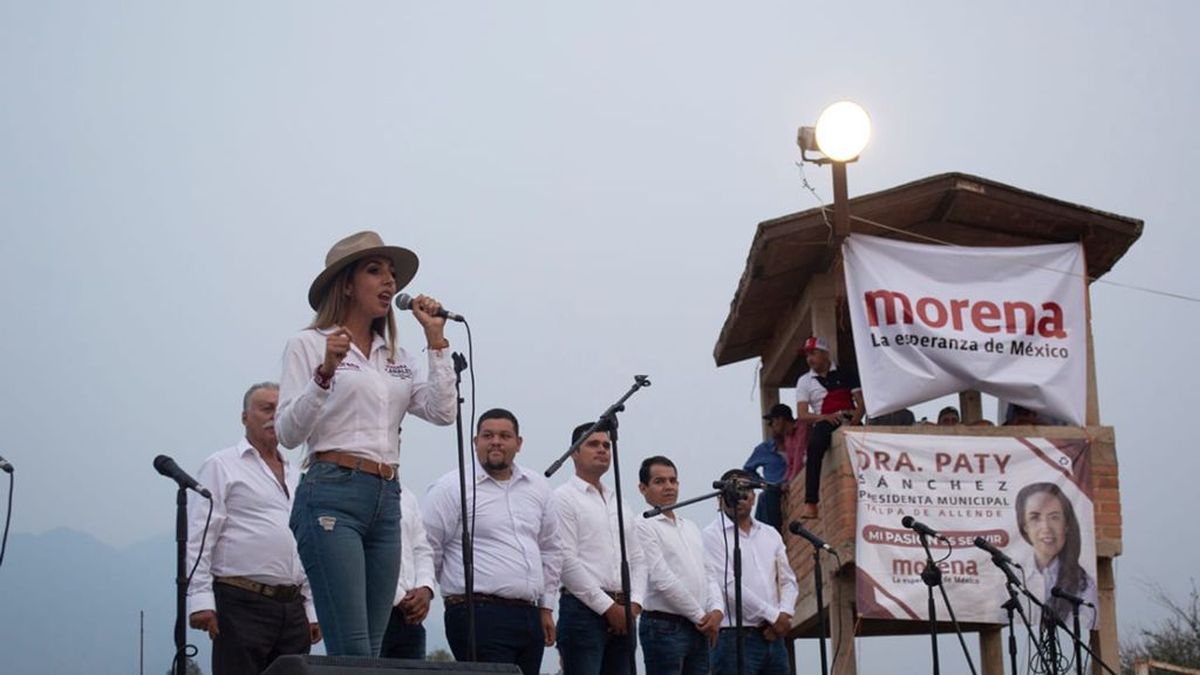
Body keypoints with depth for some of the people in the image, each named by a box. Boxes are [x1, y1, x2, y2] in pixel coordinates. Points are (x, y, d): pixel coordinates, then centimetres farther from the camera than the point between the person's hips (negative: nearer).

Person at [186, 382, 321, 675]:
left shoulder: (296, 476, 22)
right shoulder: (221, 466, 3)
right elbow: (197, 539, -5)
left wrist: (312, 610, 17)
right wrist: (200, 600, -15)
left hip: (293, 607, 6)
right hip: (243, 605, -6)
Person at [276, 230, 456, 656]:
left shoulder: (398, 359, 21)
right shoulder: (309, 345, 4)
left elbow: (442, 412, 7)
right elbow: (288, 433, -5)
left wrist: (435, 340, 8)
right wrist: (325, 373, -18)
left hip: (386, 501, 7)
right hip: (331, 496, -6)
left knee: (371, 651, 3)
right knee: (352, 652, -15)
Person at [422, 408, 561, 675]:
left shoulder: (538, 487, 16)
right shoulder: (451, 488, -3)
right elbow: (428, 551, -1)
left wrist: (546, 607, 20)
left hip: (530, 616, 6)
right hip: (479, 615, -6)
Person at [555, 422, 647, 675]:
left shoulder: (619, 502, 21)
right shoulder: (564, 498, -2)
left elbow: (636, 559, 19)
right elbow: (567, 562, -11)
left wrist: (633, 605, 1)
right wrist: (608, 607, -12)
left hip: (623, 614, 7)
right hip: (583, 610, -7)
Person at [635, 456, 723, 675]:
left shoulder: (690, 527, 19)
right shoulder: (643, 526, -7)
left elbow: (708, 575, 17)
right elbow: (662, 580, -14)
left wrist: (716, 610, -3)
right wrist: (701, 616, -9)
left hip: (699, 629, 8)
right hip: (664, 626, -8)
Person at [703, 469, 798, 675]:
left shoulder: (771, 535, 16)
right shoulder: (713, 536, -4)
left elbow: (788, 581, 15)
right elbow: (729, 586, -13)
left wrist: (784, 615, -6)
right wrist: (773, 616, -11)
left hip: (774, 638, 6)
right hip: (735, 639, -6)